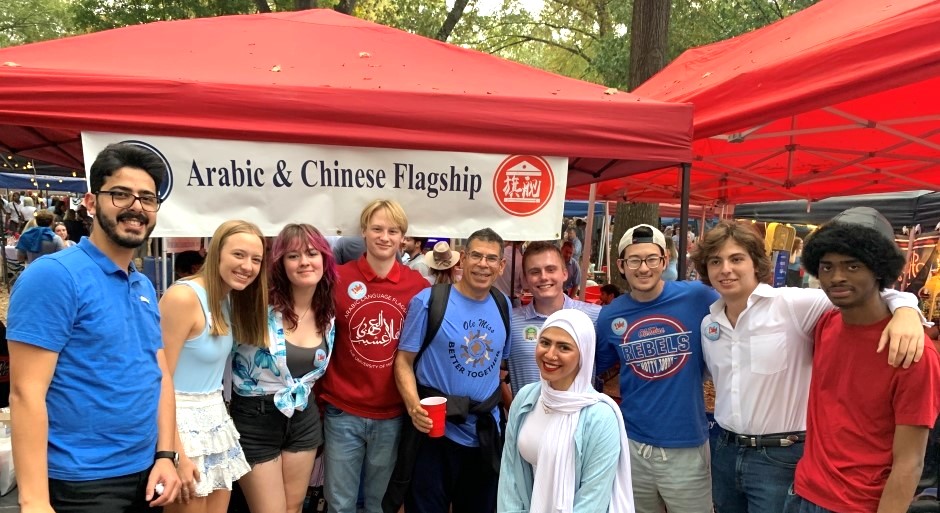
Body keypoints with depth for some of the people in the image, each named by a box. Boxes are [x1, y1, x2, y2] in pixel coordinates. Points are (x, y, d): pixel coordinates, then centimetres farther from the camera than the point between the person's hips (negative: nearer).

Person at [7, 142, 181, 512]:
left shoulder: (146, 287, 8)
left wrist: (165, 455, 3)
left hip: (144, 474, 8)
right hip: (80, 483, -7)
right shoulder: (54, 275, -14)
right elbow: (26, 393, -18)